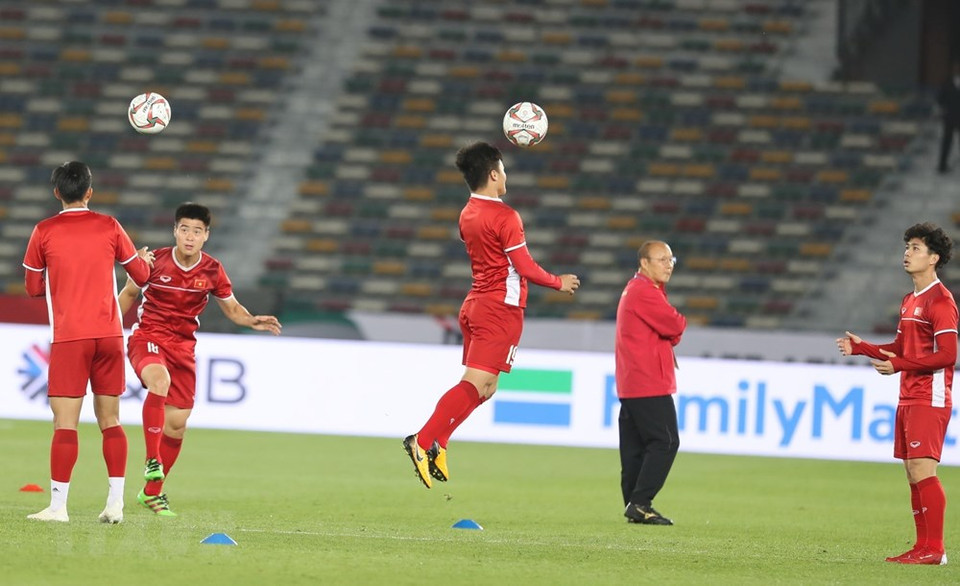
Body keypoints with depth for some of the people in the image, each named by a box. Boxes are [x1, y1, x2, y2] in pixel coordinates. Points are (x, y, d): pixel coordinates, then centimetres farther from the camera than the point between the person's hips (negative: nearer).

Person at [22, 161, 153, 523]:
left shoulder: (45, 232, -1)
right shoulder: (109, 227, 4)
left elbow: (33, 287, 8)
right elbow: (141, 274, 13)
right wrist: (146, 259, 36)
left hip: (68, 338, -2)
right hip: (109, 335, 2)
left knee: (65, 423, -4)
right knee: (110, 420, 9)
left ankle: (58, 506, -8)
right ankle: (115, 503, 5)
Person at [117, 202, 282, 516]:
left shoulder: (212, 271, -2)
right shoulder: (155, 261, -8)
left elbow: (232, 308, 12)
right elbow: (129, 293, 9)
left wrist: (253, 321, -7)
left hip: (183, 346, 3)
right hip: (147, 337, -3)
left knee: (177, 423, 3)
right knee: (159, 380, -37)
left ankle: (152, 492, 22)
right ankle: (152, 461, -32)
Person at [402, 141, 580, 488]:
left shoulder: (467, 215, 10)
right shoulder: (504, 217, -14)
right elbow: (526, 268, -12)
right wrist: (559, 283, 4)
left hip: (475, 302, 9)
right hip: (501, 307, -9)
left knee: (483, 387, 11)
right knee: (475, 384, -12)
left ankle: (436, 445, -2)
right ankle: (424, 441, -22)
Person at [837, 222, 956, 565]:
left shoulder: (940, 301, -12)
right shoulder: (909, 301, 17)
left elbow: (947, 354, -18)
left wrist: (899, 365, -19)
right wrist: (861, 348, 13)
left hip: (930, 401, -9)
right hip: (908, 399, 9)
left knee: (921, 470, -13)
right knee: (914, 474, 7)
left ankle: (934, 549, -13)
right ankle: (922, 547, 10)